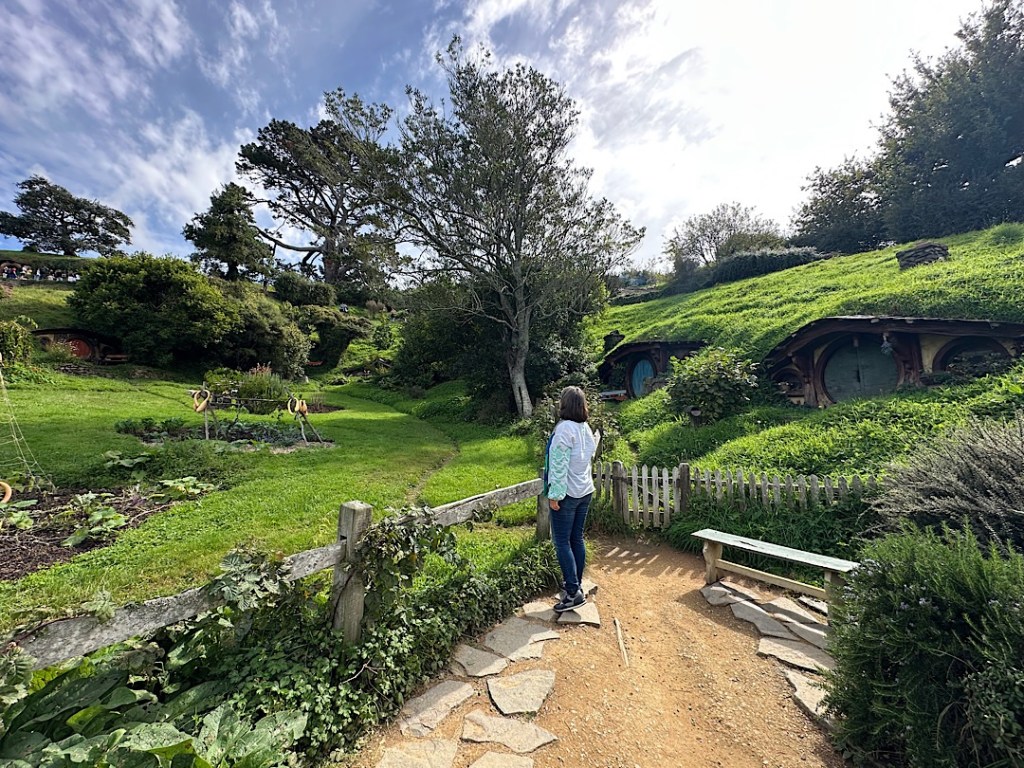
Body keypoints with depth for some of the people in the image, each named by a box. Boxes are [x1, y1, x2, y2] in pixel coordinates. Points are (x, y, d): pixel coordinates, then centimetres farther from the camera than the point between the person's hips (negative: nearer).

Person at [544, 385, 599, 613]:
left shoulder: (564, 428, -19)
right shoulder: (586, 428, 5)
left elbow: (559, 464, -21)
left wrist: (554, 495, -17)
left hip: (567, 493, -8)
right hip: (585, 491, 8)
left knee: (562, 543, 0)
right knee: (577, 539, 16)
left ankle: (573, 592, 4)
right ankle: (576, 583, 28)